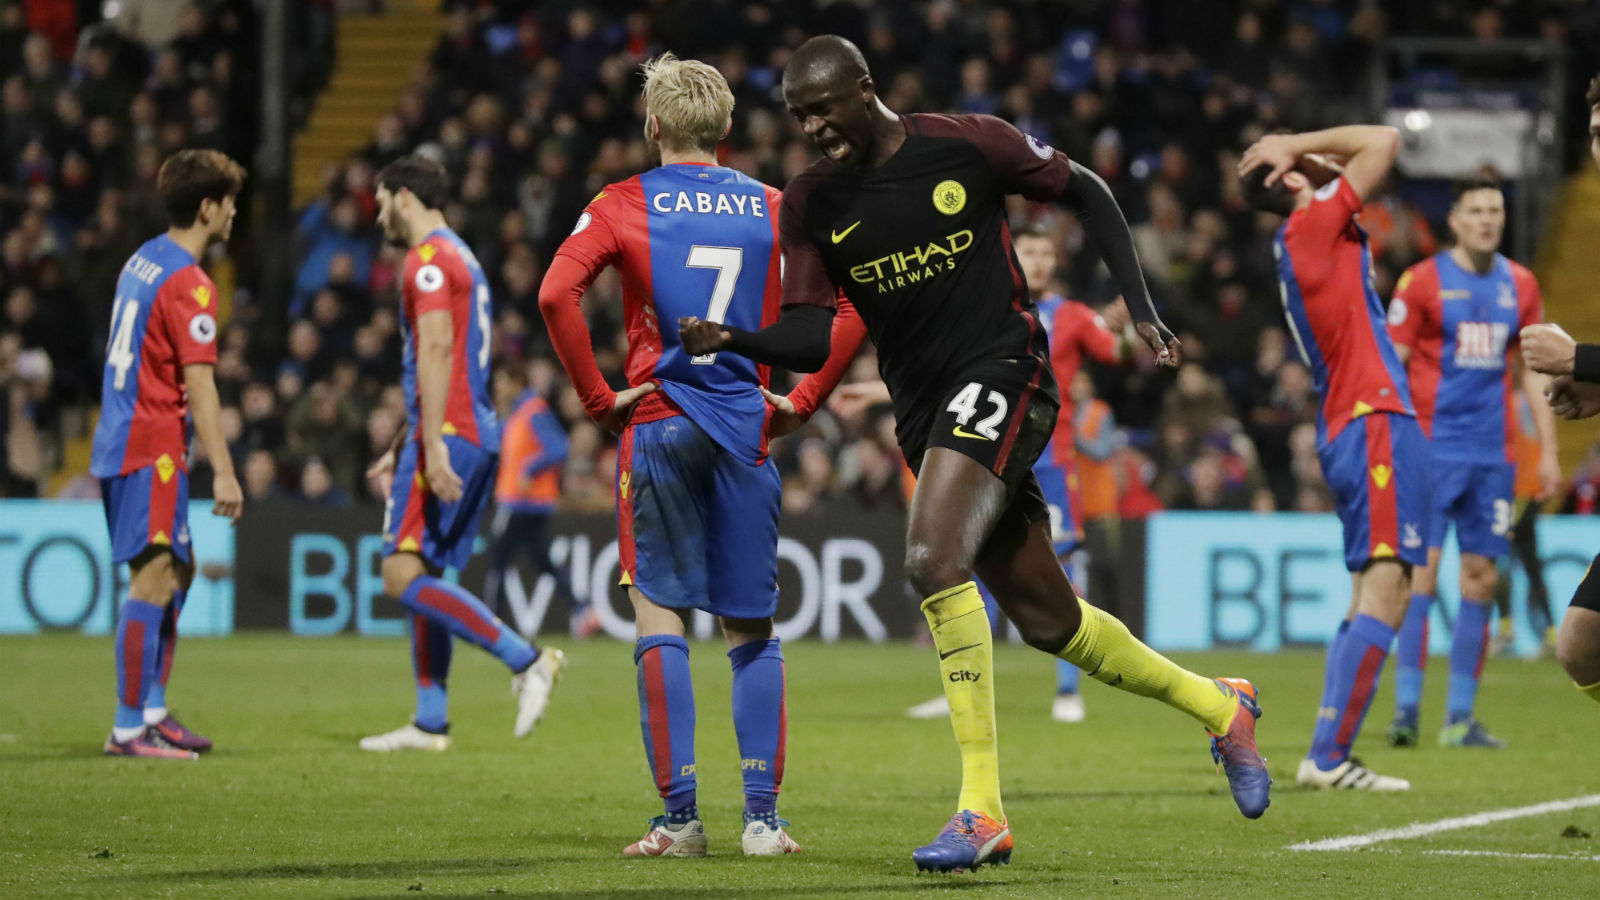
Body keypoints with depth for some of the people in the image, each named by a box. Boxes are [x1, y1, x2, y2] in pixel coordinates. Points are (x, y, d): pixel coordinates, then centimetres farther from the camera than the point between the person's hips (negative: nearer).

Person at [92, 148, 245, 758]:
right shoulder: (189, 284, -15)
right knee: (154, 577, -11)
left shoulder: (144, 261, 14)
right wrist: (223, 473, -20)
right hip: (152, 450, -10)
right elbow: (198, 385, -20)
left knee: (177, 570, 17)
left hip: (121, 443, 10)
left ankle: (153, 710, 18)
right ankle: (129, 729, -13)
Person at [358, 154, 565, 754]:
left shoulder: (429, 258, -8)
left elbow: (436, 349, -20)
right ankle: (431, 722, 7)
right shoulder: (461, 258, 24)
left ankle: (526, 659, -20)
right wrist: (398, 452, 30)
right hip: (477, 436, 10)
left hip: (448, 435, -10)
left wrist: (432, 446, -26)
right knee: (423, 576, 10)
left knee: (403, 575, -14)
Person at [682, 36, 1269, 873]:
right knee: (1046, 619, 9)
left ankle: (981, 809, -23)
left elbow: (1084, 191, 7)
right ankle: (1218, 706, 34)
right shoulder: (810, 204, 4)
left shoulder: (967, 144, -7)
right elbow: (813, 332, -1)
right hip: (924, 409, 6)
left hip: (1002, 372, -6)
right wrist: (729, 340, -20)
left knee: (933, 557, -27)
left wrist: (1140, 308, 2)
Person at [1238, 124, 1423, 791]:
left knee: (1374, 599, 10)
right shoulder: (1312, 225, -6)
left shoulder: (1314, 237, 19)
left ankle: (1328, 756, 7)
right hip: (1375, 423, -10)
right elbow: (1384, 140, -7)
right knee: (1383, 592, -14)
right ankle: (1327, 756, -20)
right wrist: (1297, 147, 3)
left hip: (1348, 429, 10)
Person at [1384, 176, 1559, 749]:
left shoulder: (1520, 287, 11)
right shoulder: (1421, 282, -2)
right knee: (1421, 568, -11)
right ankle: (1406, 708, -10)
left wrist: (1548, 450, 11)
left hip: (1493, 454, 4)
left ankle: (1459, 718, 7)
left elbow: (1534, 370, 16)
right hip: (1432, 448, -4)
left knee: (1480, 578, 3)